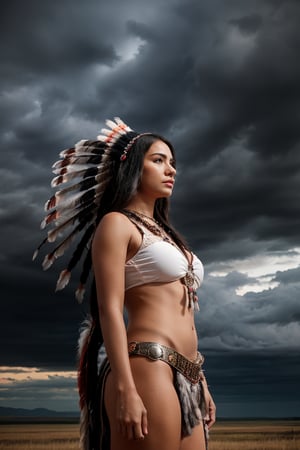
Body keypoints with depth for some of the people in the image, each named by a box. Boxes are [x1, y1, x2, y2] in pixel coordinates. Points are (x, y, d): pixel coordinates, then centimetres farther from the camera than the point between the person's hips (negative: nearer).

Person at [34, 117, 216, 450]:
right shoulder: (117, 224, -1)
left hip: (186, 377, 8)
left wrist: (200, 382, 20)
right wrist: (125, 390, -20)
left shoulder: (163, 233, 24)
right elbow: (110, 309, -11)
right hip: (148, 368, -8)